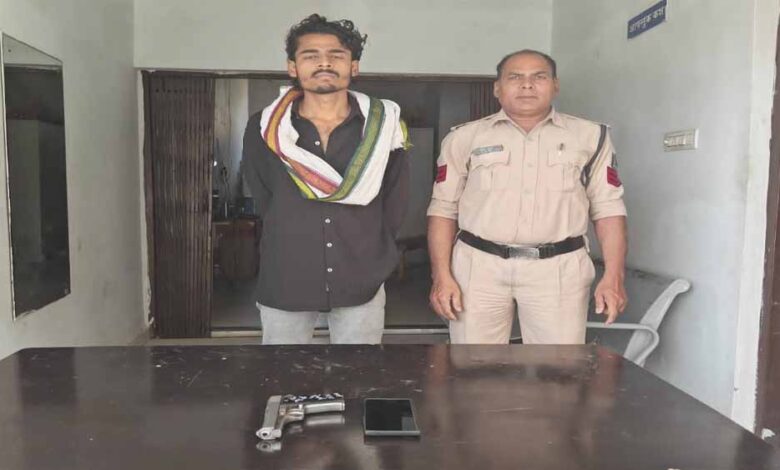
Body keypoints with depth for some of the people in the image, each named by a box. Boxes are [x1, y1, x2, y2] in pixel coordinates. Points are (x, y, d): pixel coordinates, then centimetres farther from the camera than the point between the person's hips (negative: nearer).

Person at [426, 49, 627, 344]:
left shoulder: (590, 137, 8)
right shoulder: (465, 138, 7)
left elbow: (608, 209, 6)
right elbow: (443, 209, 5)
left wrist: (613, 277, -3)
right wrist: (442, 276, -4)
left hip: (559, 268, 0)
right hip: (478, 265, 0)